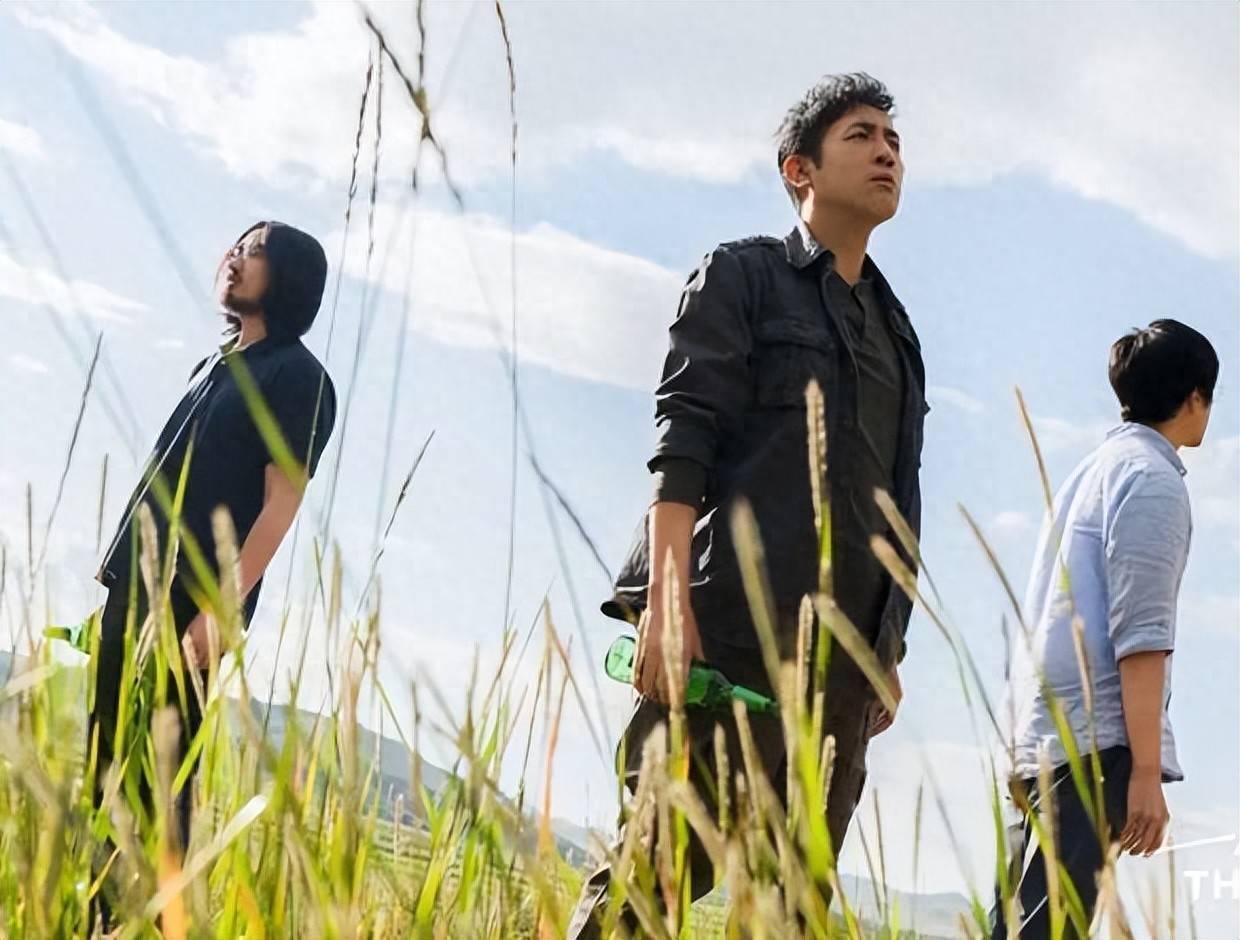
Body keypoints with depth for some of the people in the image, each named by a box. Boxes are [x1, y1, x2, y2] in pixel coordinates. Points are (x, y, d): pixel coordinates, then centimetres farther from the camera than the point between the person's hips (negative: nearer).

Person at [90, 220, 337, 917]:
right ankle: (103, 912, 16)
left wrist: (219, 609, -21)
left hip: (191, 602, -8)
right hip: (134, 590, 8)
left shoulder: (297, 376, -7)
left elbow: (281, 503, -14)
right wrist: (118, 569, 16)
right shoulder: (216, 365, 19)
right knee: (105, 761, 9)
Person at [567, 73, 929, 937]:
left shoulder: (895, 329, 23)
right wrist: (666, 599, -17)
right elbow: (682, 443, -6)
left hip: (845, 651, 6)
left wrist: (888, 648, 17)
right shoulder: (743, 275, 6)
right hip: (736, 622, -6)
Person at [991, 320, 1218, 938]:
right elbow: (1138, 636, -14)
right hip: (1096, 736, -9)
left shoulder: (1095, 470, 22)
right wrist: (1146, 769, -16)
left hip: (1040, 730, 9)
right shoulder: (1152, 477, -5)